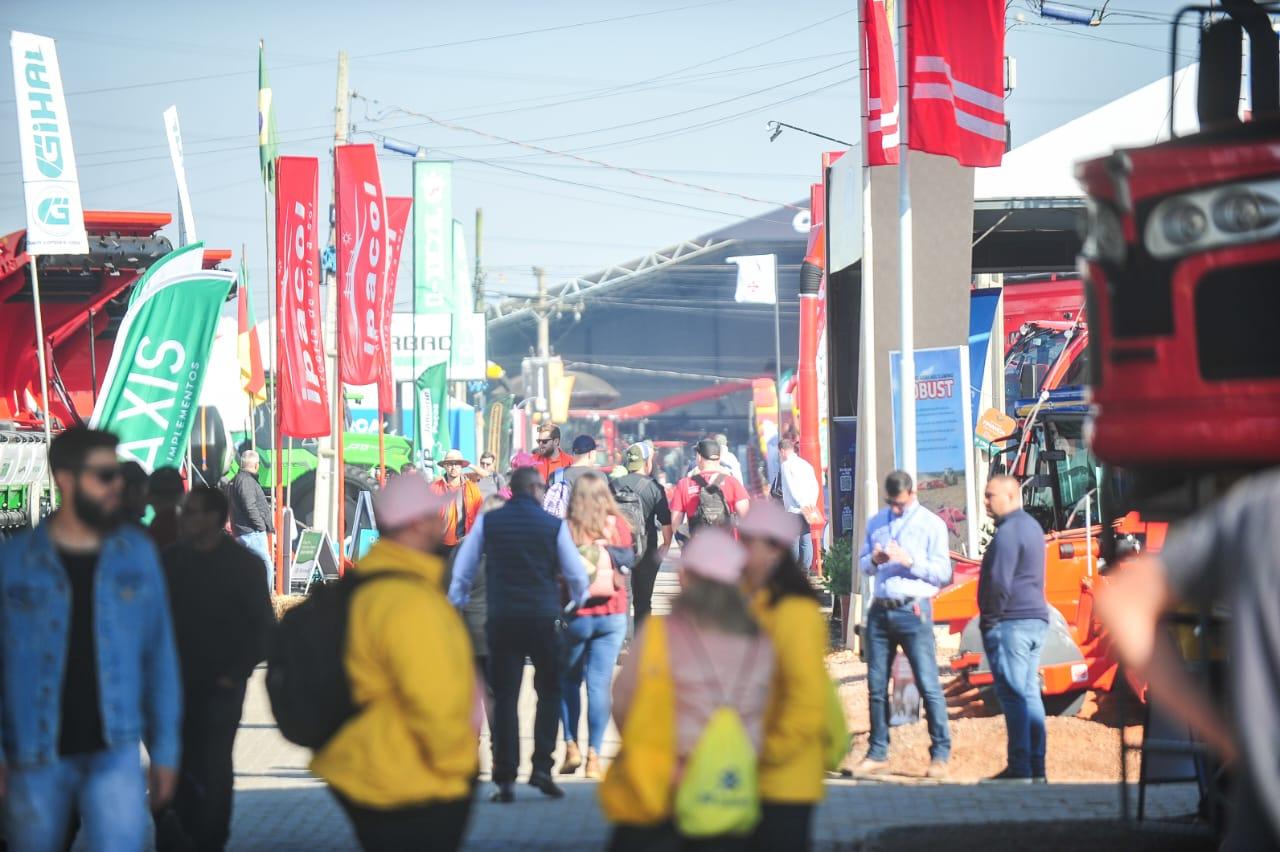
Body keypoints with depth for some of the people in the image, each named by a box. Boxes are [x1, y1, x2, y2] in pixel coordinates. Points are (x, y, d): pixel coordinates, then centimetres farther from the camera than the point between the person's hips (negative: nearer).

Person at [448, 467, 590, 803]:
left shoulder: (487, 522, 3)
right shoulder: (554, 525, -2)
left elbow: (462, 570, 8)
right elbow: (577, 575, 5)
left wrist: (457, 603, 22)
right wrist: (578, 600, 25)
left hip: (501, 620, 1)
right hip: (544, 619, -1)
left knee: (504, 697, 4)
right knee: (549, 692, 14)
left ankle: (505, 779, 0)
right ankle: (542, 766, 3)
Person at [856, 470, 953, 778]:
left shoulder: (931, 524, 1)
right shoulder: (876, 523, 16)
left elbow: (943, 572, -4)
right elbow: (862, 563, 19)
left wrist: (909, 561, -17)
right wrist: (874, 560, -4)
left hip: (913, 611, -5)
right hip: (880, 610, 5)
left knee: (928, 685, -7)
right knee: (876, 685, 7)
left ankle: (940, 754, -5)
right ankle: (878, 753, 14)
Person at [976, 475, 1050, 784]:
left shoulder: (1008, 532, -14)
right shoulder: (1031, 526, 18)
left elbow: (999, 582, -19)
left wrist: (989, 620, -11)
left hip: (1011, 621, -10)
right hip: (1037, 619, 10)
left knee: (1013, 696, -9)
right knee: (1030, 694, 9)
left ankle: (1019, 768, -11)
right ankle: (1036, 768, 9)